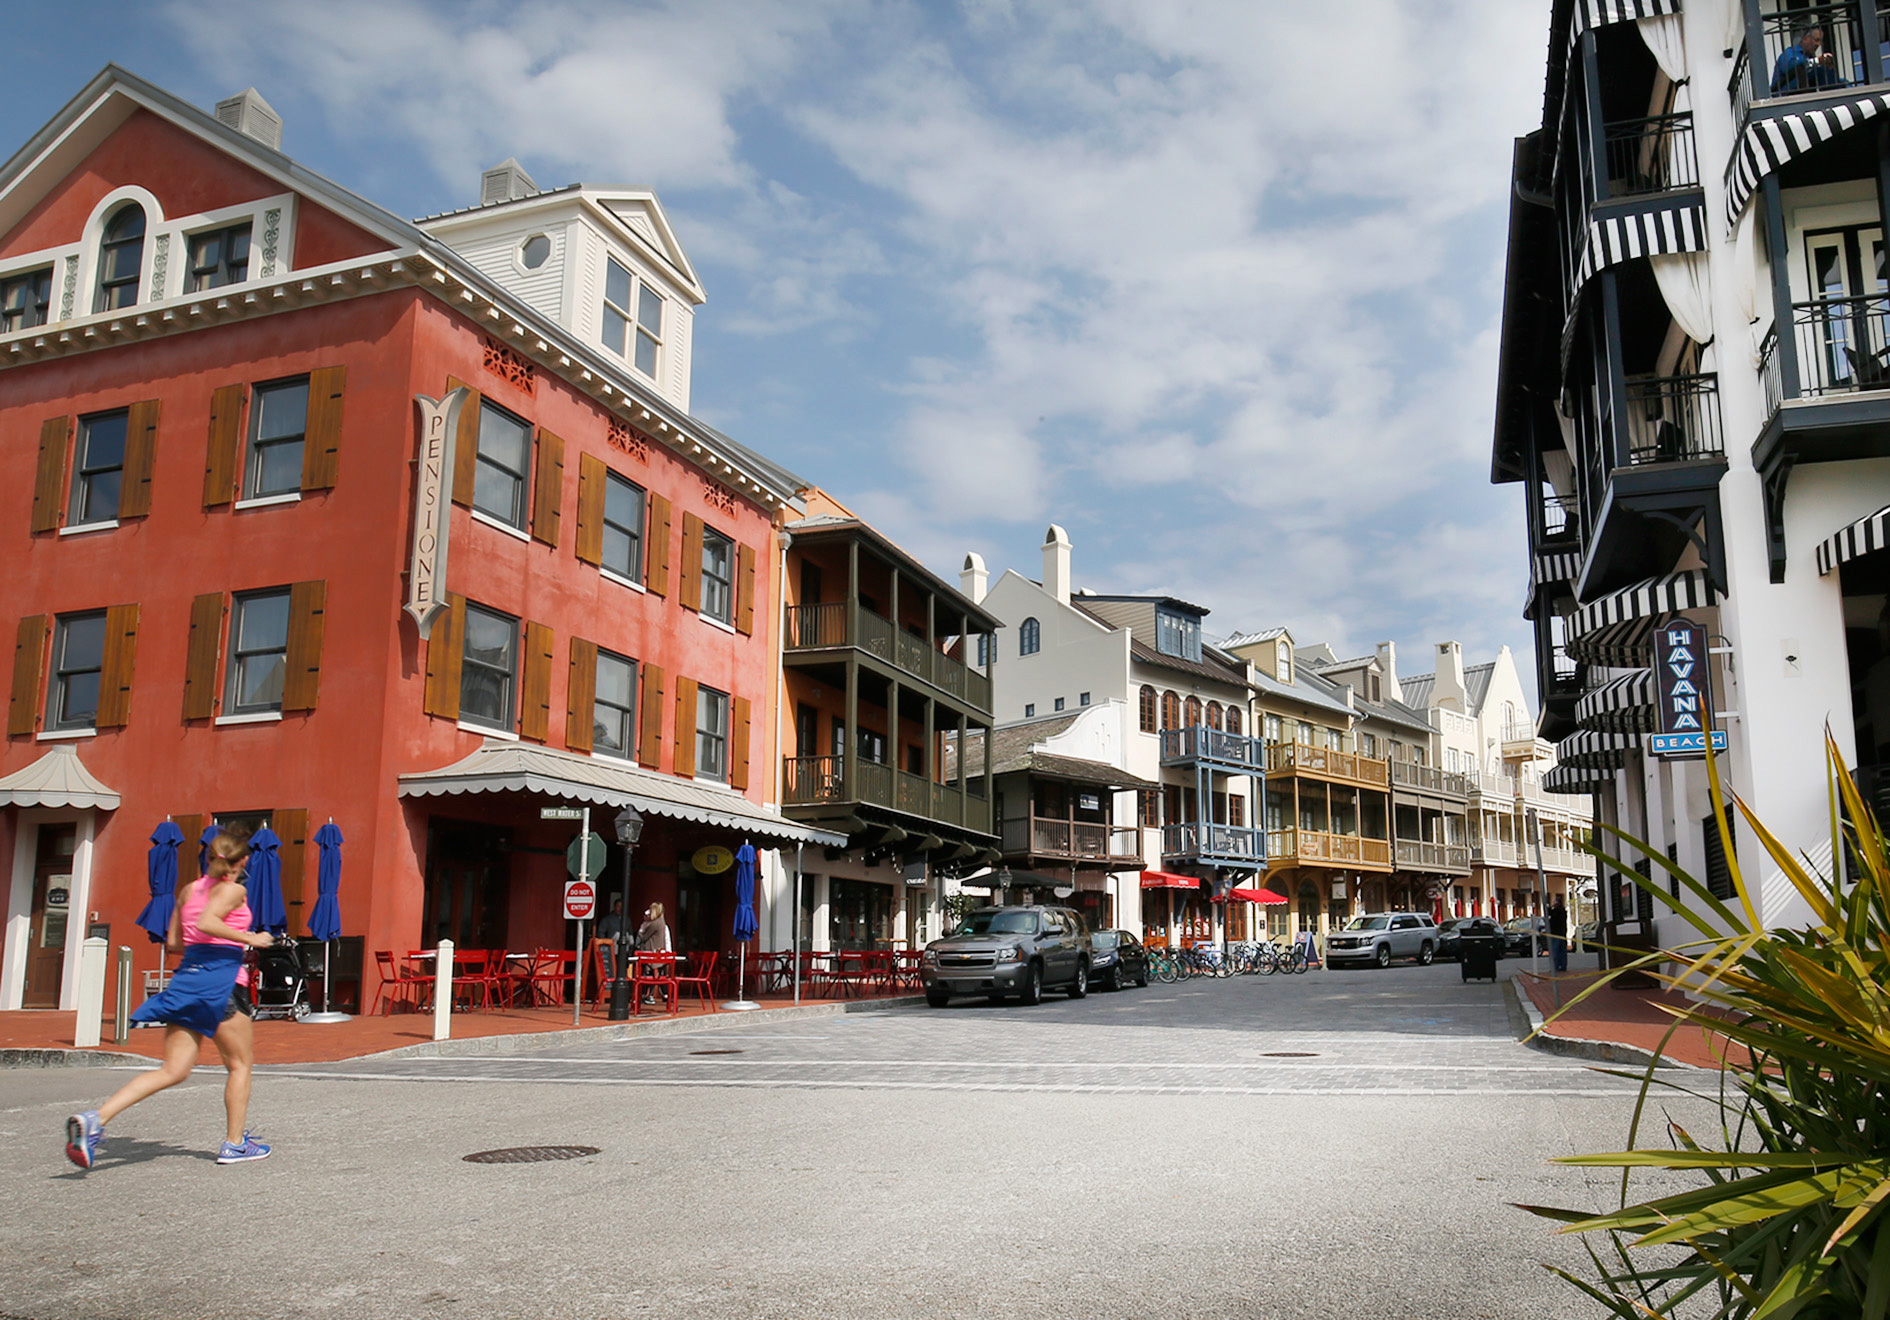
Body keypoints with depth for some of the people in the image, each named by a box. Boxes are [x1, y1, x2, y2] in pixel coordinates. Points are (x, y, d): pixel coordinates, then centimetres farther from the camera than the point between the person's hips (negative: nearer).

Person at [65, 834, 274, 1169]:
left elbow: (173, 941, 19)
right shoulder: (233, 890, -5)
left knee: (173, 1070, 4)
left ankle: (95, 1119, -13)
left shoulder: (190, 890, 17)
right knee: (240, 1064, 9)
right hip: (221, 978, -7)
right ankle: (234, 1144, 13)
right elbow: (206, 922, -22)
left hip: (186, 976, 7)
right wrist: (249, 939, -15)